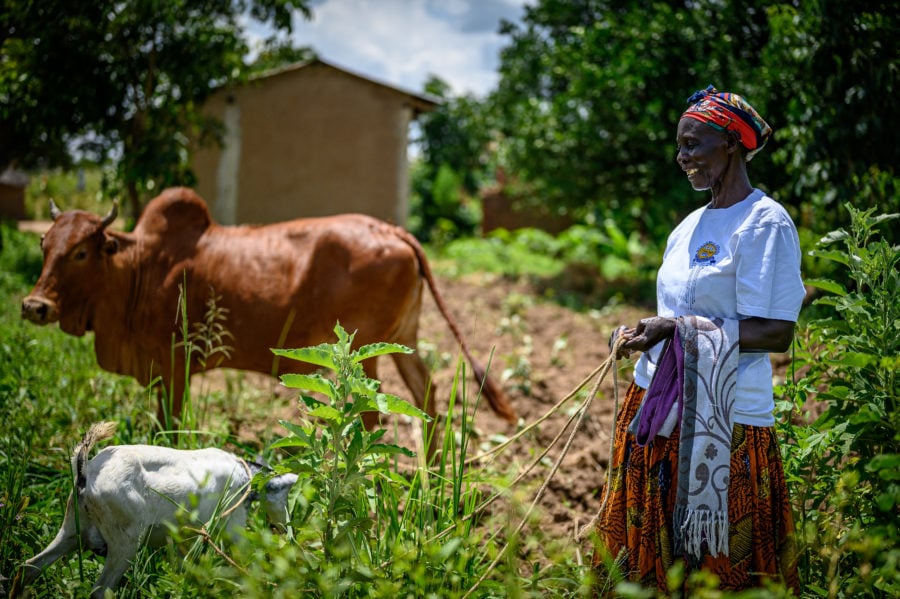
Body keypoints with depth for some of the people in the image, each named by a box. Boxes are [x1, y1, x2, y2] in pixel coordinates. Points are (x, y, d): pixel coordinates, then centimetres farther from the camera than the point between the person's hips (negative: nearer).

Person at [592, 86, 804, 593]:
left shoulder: (766, 223, -12)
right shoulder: (692, 224, 14)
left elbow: (776, 333, -18)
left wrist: (678, 331, -21)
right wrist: (645, 332, 3)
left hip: (723, 419, -8)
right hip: (657, 404, 8)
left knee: (722, 563, 1)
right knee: (647, 555, 13)